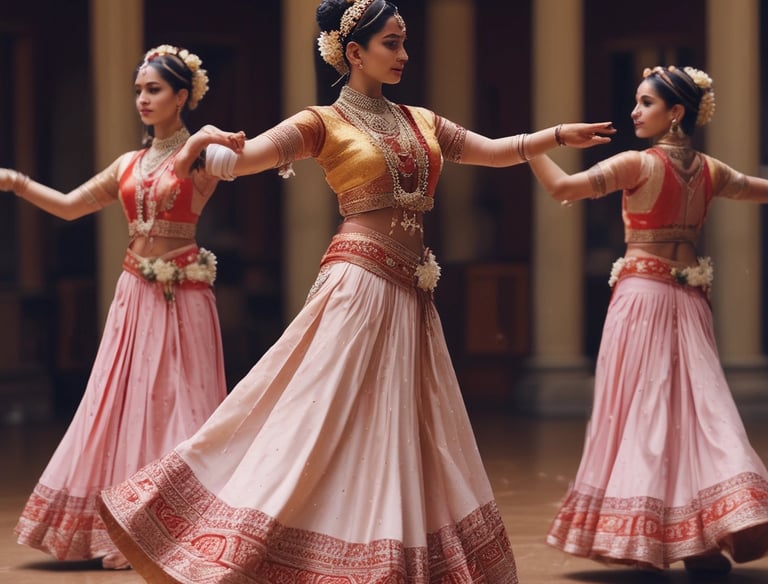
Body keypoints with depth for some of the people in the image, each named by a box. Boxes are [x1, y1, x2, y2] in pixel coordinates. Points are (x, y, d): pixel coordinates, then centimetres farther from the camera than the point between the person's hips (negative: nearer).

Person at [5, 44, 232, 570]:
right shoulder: (130, 165, 14)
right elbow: (70, 206, 17)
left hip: (181, 293, -5)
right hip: (136, 291, 6)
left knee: (178, 401, -4)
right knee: (124, 401, 3)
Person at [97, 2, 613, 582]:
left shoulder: (420, 122, 17)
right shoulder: (324, 123, -1)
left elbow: (495, 151, 23)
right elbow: (239, 159, -12)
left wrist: (560, 134, 17)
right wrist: (205, 142, -33)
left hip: (410, 294, 7)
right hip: (358, 284, -7)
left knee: (408, 434, 7)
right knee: (323, 423, -10)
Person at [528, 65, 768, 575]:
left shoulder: (639, 164, -10)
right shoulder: (710, 171, 7)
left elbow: (562, 188, -19)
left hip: (642, 294, -5)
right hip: (689, 298, 5)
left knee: (641, 409, -2)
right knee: (697, 403, 4)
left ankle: (641, 534, 0)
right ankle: (703, 538, -6)